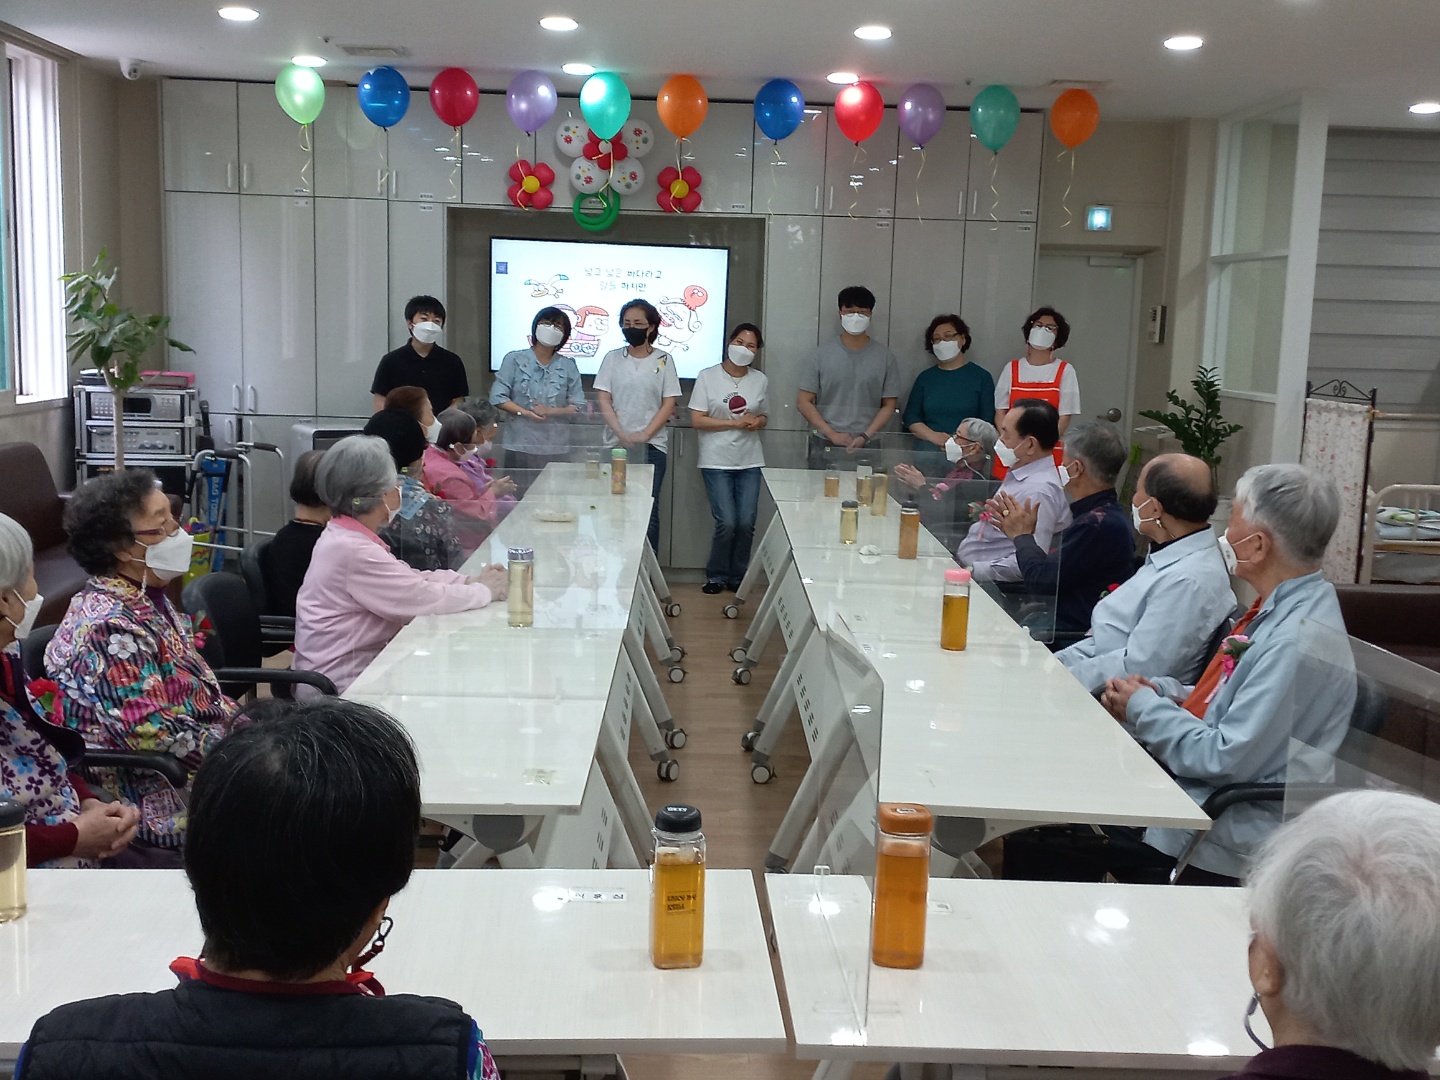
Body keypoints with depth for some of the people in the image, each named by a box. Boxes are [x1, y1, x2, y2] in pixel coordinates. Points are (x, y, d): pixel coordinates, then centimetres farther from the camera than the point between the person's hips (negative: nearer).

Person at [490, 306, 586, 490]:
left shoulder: (568, 366, 7)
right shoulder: (515, 360, 4)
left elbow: (579, 406, 2)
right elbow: (497, 397, -1)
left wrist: (550, 411, -14)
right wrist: (525, 412, -13)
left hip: (556, 449, 1)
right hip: (519, 446, -1)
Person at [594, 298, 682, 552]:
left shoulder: (663, 360, 4)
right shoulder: (613, 358, 8)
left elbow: (669, 403, 0)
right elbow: (603, 399, 3)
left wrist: (644, 435, -11)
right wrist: (621, 434, -11)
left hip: (652, 446, -1)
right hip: (616, 445, 1)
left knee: (648, 510, -1)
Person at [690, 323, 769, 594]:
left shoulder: (760, 380, 8)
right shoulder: (708, 377, -3)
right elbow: (697, 420, -7)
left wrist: (757, 422, -5)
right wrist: (735, 422, -14)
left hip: (750, 461, 4)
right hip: (717, 461, -3)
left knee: (746, 523, 0)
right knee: (726, 522, -9)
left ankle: (738, 577, 18)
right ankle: (717, 576, 12)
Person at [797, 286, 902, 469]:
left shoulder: (885, 357, 4)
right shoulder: (821, 355, 3)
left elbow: (889, 405, 4)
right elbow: (804, 401, 2)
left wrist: (865, 437, -10)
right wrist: (832, 434, -8)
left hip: (867, 448, 0)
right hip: (824, 447, 0)